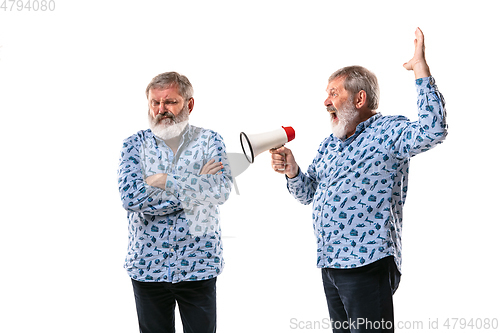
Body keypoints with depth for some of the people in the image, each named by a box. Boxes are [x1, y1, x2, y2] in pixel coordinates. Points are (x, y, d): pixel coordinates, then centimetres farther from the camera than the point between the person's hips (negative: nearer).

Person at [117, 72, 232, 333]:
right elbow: (130, 198, -14)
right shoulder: (135, 144, 3)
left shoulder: (209, 141, 3)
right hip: (147, 267, 1)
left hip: (198, 268, 0)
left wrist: (163, 180, -16)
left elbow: (221, 190, -16)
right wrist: (195, 184, -14)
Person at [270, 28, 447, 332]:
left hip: (367, 264, -8)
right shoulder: (329, 144, 18)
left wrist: (420, 68, -25)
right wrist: (292, 172, 3)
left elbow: (434, 130, -26)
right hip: (330, 263, 8)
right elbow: (308, 194, 24)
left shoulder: (388, 132, -7)